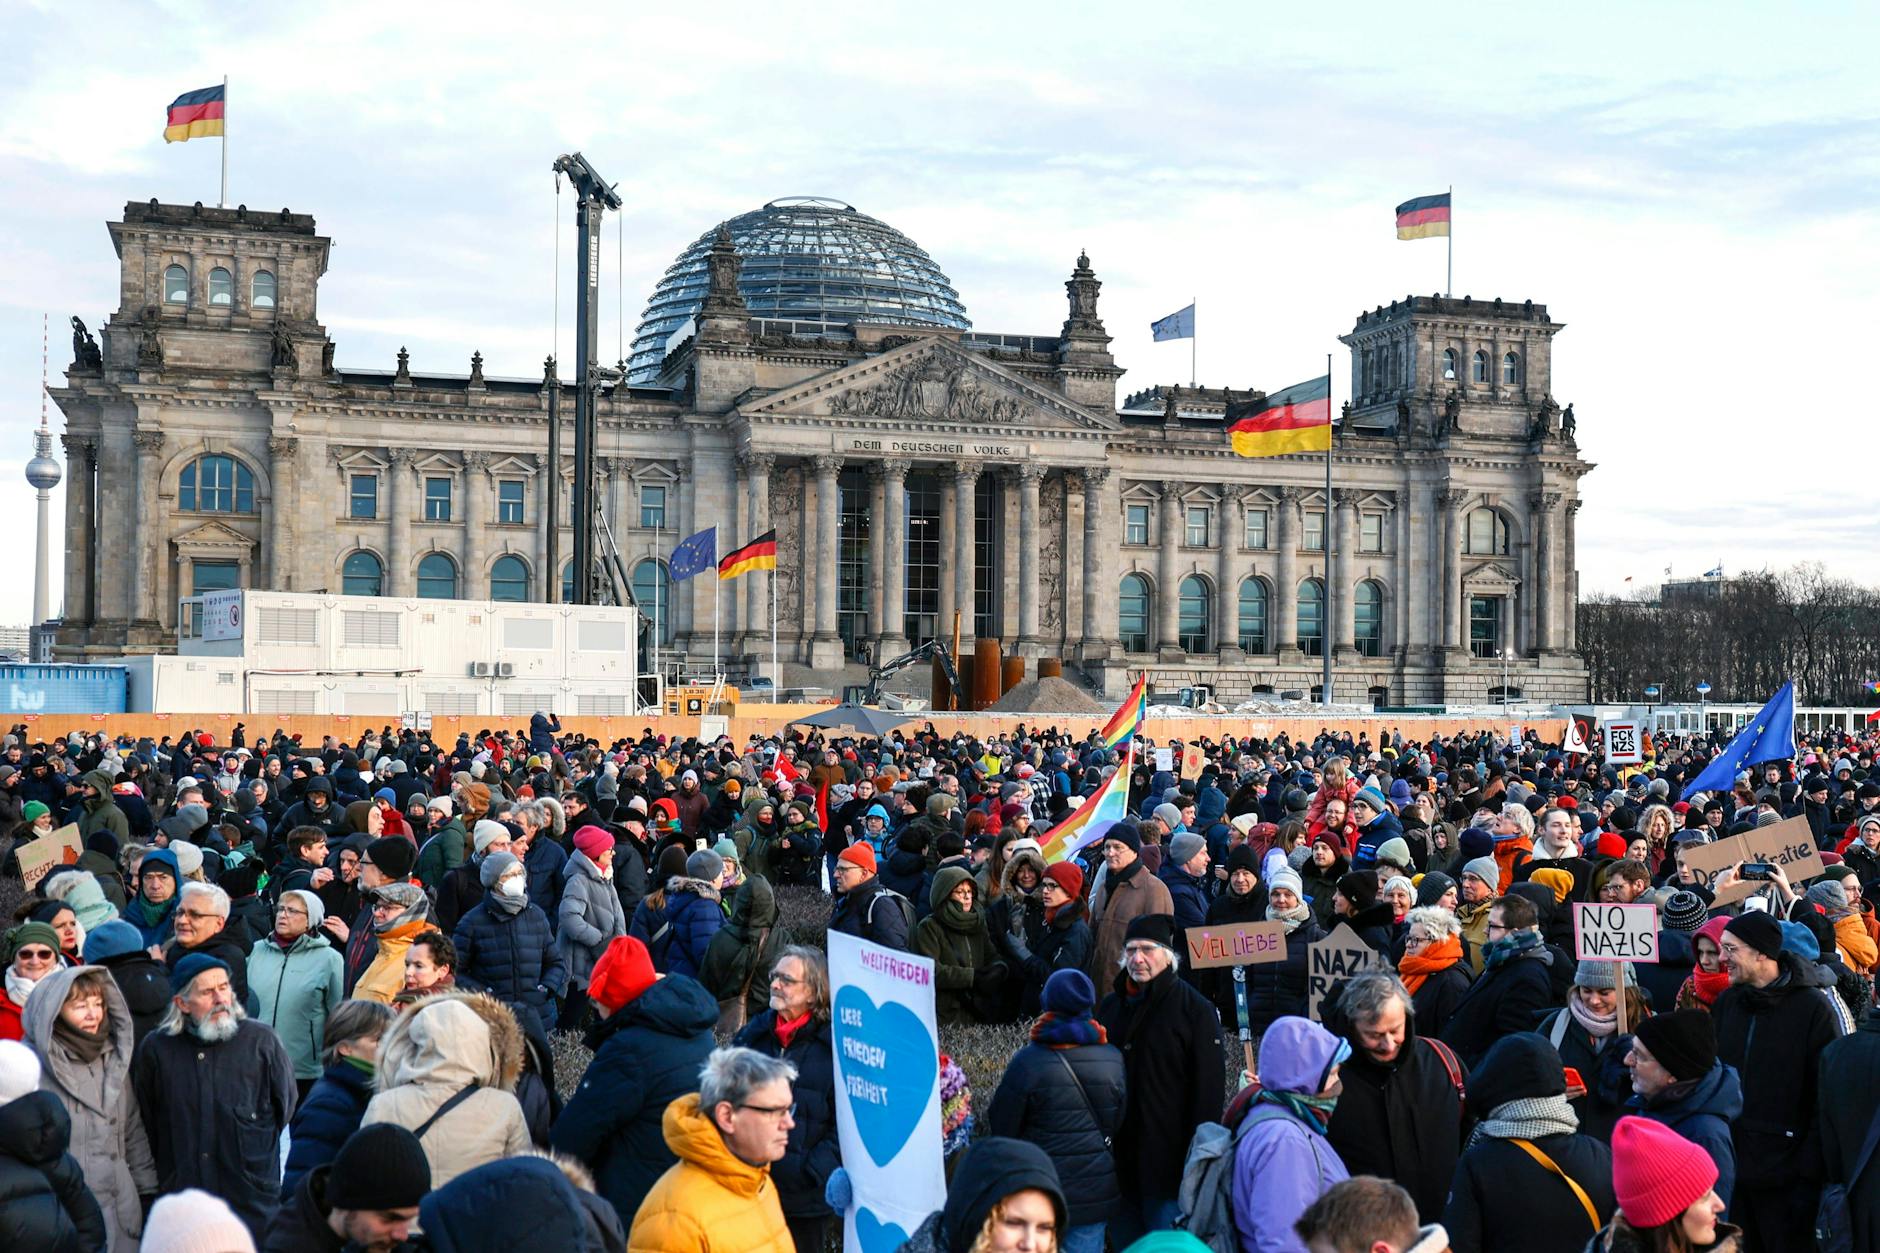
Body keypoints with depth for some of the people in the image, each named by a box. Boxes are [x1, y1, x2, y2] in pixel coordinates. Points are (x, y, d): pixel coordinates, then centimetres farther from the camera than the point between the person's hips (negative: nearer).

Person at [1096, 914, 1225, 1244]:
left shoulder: (1196, 1009, -6)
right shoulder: (1111, 1006, 11)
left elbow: (1209, 1087, -9)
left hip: (1168, 1160, -6)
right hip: (1119, 1155, 6)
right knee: (1126, 1240, 13)